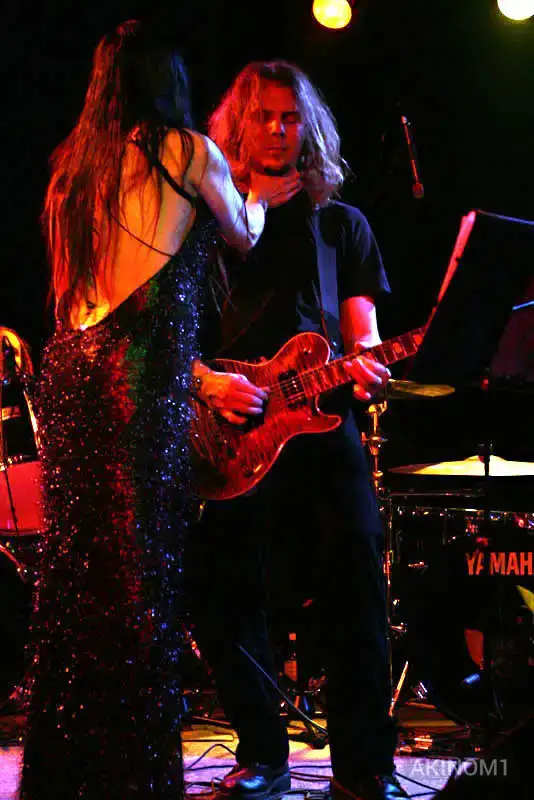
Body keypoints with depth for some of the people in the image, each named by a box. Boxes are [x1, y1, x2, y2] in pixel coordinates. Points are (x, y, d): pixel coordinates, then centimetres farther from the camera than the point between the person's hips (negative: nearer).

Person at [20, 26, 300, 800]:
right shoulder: (189, 151, 0)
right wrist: (256, 197, 39)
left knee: (73, 561, 10)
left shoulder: (74, 162, 17)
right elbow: (244, 235, 17)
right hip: (143, 370, -6)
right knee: (141, 564, -4)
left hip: (69, 365, 6)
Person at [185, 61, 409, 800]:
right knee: (222, 594, -4)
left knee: (355, 593, -7)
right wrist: (206, 380, -12)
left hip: (322, 426, 0)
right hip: (230, 434, 0)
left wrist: (363, 364, -13)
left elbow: (362, 326, 11)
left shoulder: (342, 225, 18)